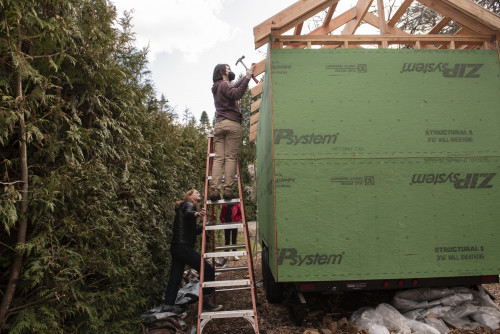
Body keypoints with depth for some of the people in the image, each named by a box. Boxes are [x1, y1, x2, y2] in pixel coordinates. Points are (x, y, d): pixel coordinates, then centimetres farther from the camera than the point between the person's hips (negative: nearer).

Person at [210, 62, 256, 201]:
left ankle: (214, 189, -12)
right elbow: (237, 94, -18)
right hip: (232, 124, -7)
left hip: (219, 124, 7)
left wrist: (248, 75, 31)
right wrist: (247, 78, -16)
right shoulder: (224, 85, 1)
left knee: (218, 158, -2)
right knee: (230, 157, -7)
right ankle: (228, 189, -11)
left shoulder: (217, 87, 26)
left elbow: (234, 87, 33)